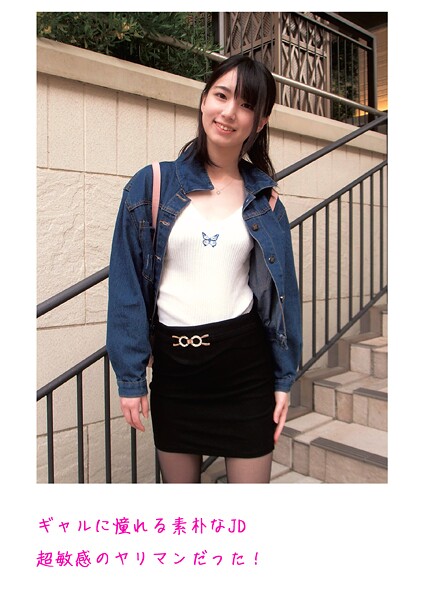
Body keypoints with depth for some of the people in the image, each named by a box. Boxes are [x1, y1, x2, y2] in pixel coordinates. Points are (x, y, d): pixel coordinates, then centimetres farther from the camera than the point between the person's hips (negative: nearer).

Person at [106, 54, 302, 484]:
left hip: (247, 365, 1)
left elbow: (282, 290, 5)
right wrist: (130, 377, -4)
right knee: (177, 482, 18)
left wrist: (284, 379, 3)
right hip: (174, 366, 0)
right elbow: (127, 286, -3)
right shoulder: (151, 186, -2)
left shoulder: (264, 198, 3)